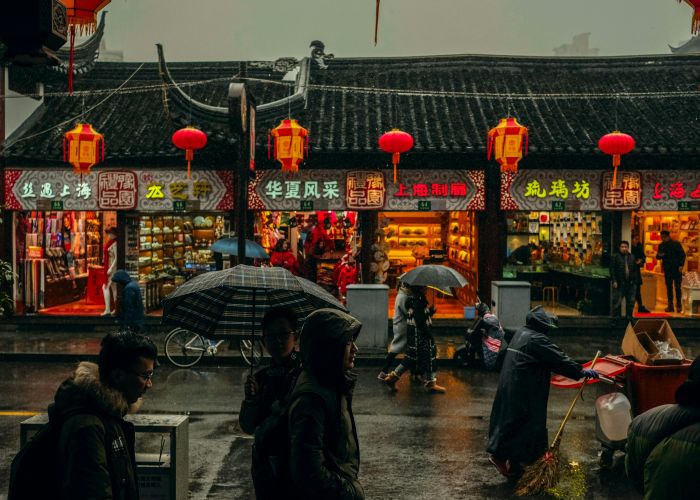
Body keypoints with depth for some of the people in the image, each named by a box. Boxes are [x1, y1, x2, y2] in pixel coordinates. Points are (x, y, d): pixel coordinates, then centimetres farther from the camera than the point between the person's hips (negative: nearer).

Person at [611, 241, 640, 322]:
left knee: (631, 302, 8)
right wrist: (614, 281, -10)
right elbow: (612, 269, -3)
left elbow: (636, 270, 11)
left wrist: (636, 281, 3)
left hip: (631, 284, 3)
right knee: (617, 302, -3)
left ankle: (629, 317, 18)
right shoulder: (615, 257, 1)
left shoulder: (632, 257, 11)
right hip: (619, 284, -3)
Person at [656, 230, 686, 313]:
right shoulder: (661, 246, 8)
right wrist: (659, 255, -10)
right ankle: (670, 305, 8)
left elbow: (682, 255, -3)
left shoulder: (676, 244, -4)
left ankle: (678, 305, 4)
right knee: (669, 288, 4)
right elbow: (658, 257, 15)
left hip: (677, 269, -4)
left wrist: (681, 265, -12)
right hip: (667, 270, 4)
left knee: (677, 287, -3)